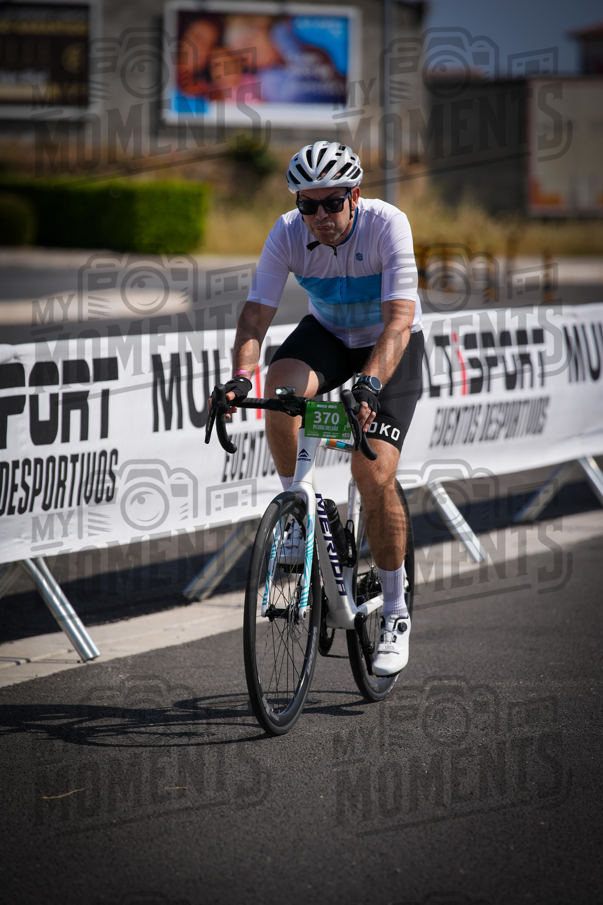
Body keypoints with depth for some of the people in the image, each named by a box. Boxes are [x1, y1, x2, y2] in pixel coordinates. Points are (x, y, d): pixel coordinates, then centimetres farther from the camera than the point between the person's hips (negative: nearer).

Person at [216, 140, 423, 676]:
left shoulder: (388, 225, -31)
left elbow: (400, 318, -39)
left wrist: (370, 383, -55)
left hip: (391, 347, -3)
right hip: (328, 333, 3)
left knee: (374, 474, -17)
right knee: (280, 389, -32)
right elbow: (256, 313, -24)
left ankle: (396, 613, -1)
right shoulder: (288, 234, -21)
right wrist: (240, 377, -42)